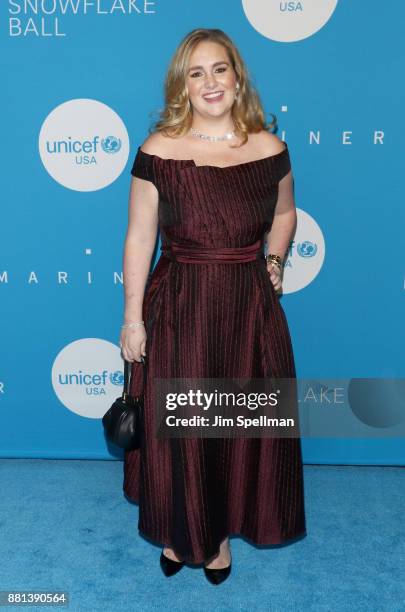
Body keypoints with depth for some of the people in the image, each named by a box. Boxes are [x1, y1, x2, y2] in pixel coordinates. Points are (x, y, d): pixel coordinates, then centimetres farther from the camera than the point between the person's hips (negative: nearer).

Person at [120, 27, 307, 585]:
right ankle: (178, 529, 39)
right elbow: (139, 239, -5)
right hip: (178, 308, -2)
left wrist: (275, 258, -1)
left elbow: (285, 213, 17)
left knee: (243, 426, 13)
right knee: (176, 429, 11)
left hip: (249, 307, 2)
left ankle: (223, 530, 39)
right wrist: (133, 319, -4)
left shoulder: (269, 148, -1)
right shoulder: (157, 152, -8)